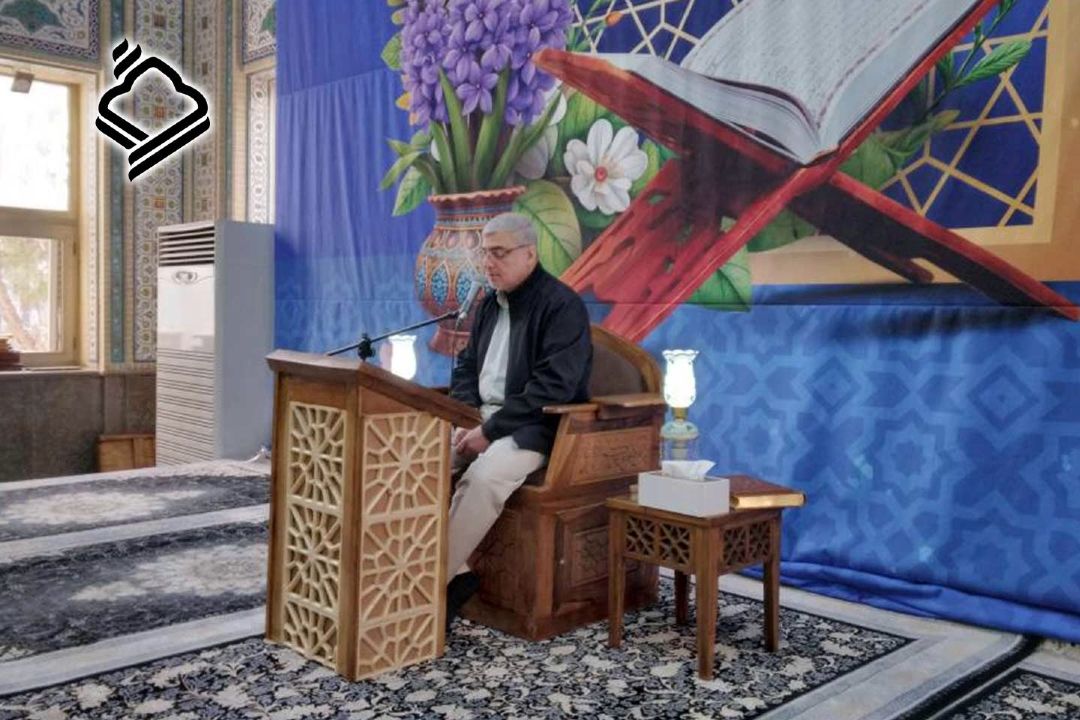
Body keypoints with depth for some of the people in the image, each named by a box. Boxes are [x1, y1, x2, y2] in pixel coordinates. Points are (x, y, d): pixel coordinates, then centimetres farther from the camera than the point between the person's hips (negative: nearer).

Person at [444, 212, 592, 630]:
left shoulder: (562, 306, -10)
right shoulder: (490, 306, 15)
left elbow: (552, 387, -20)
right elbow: (466, 367, 19)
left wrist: (491, 431, -21)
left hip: (535, 426, -8)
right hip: (481, 419, 8)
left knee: (484, 476, -35)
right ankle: (454, 572, -16)